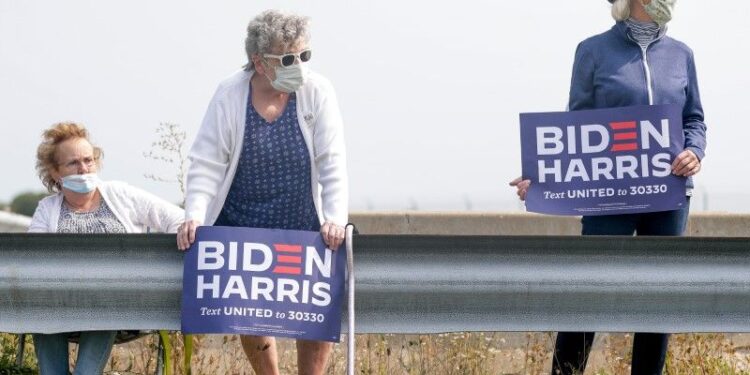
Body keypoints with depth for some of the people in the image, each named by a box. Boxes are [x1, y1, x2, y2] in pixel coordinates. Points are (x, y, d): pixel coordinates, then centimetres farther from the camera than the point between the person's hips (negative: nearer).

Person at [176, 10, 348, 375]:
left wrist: (335, 218, -25)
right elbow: (206, 164, -10)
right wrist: (194, 216, -24)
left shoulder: (316, 92, -10)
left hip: (304, 231, 0)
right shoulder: (230, 95, -10)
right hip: (240, 230, 0)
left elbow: (332, 164, -12)